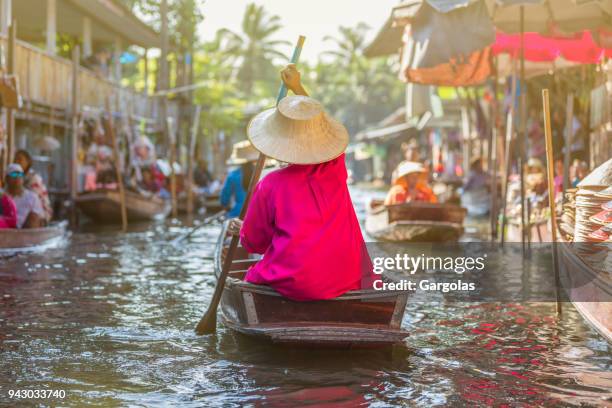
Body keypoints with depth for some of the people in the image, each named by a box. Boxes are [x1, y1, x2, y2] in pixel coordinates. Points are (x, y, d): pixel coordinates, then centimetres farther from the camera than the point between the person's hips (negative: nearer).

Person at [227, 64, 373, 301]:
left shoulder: (270, 186, -9)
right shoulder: (336, 167, 1)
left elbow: (254, 243, 6)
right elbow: (315, 125, 23)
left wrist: (241, 230, 28)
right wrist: (297, 87, 33)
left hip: (296, 284, -3)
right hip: (346, 280, 3)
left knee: (252, 279, 23)